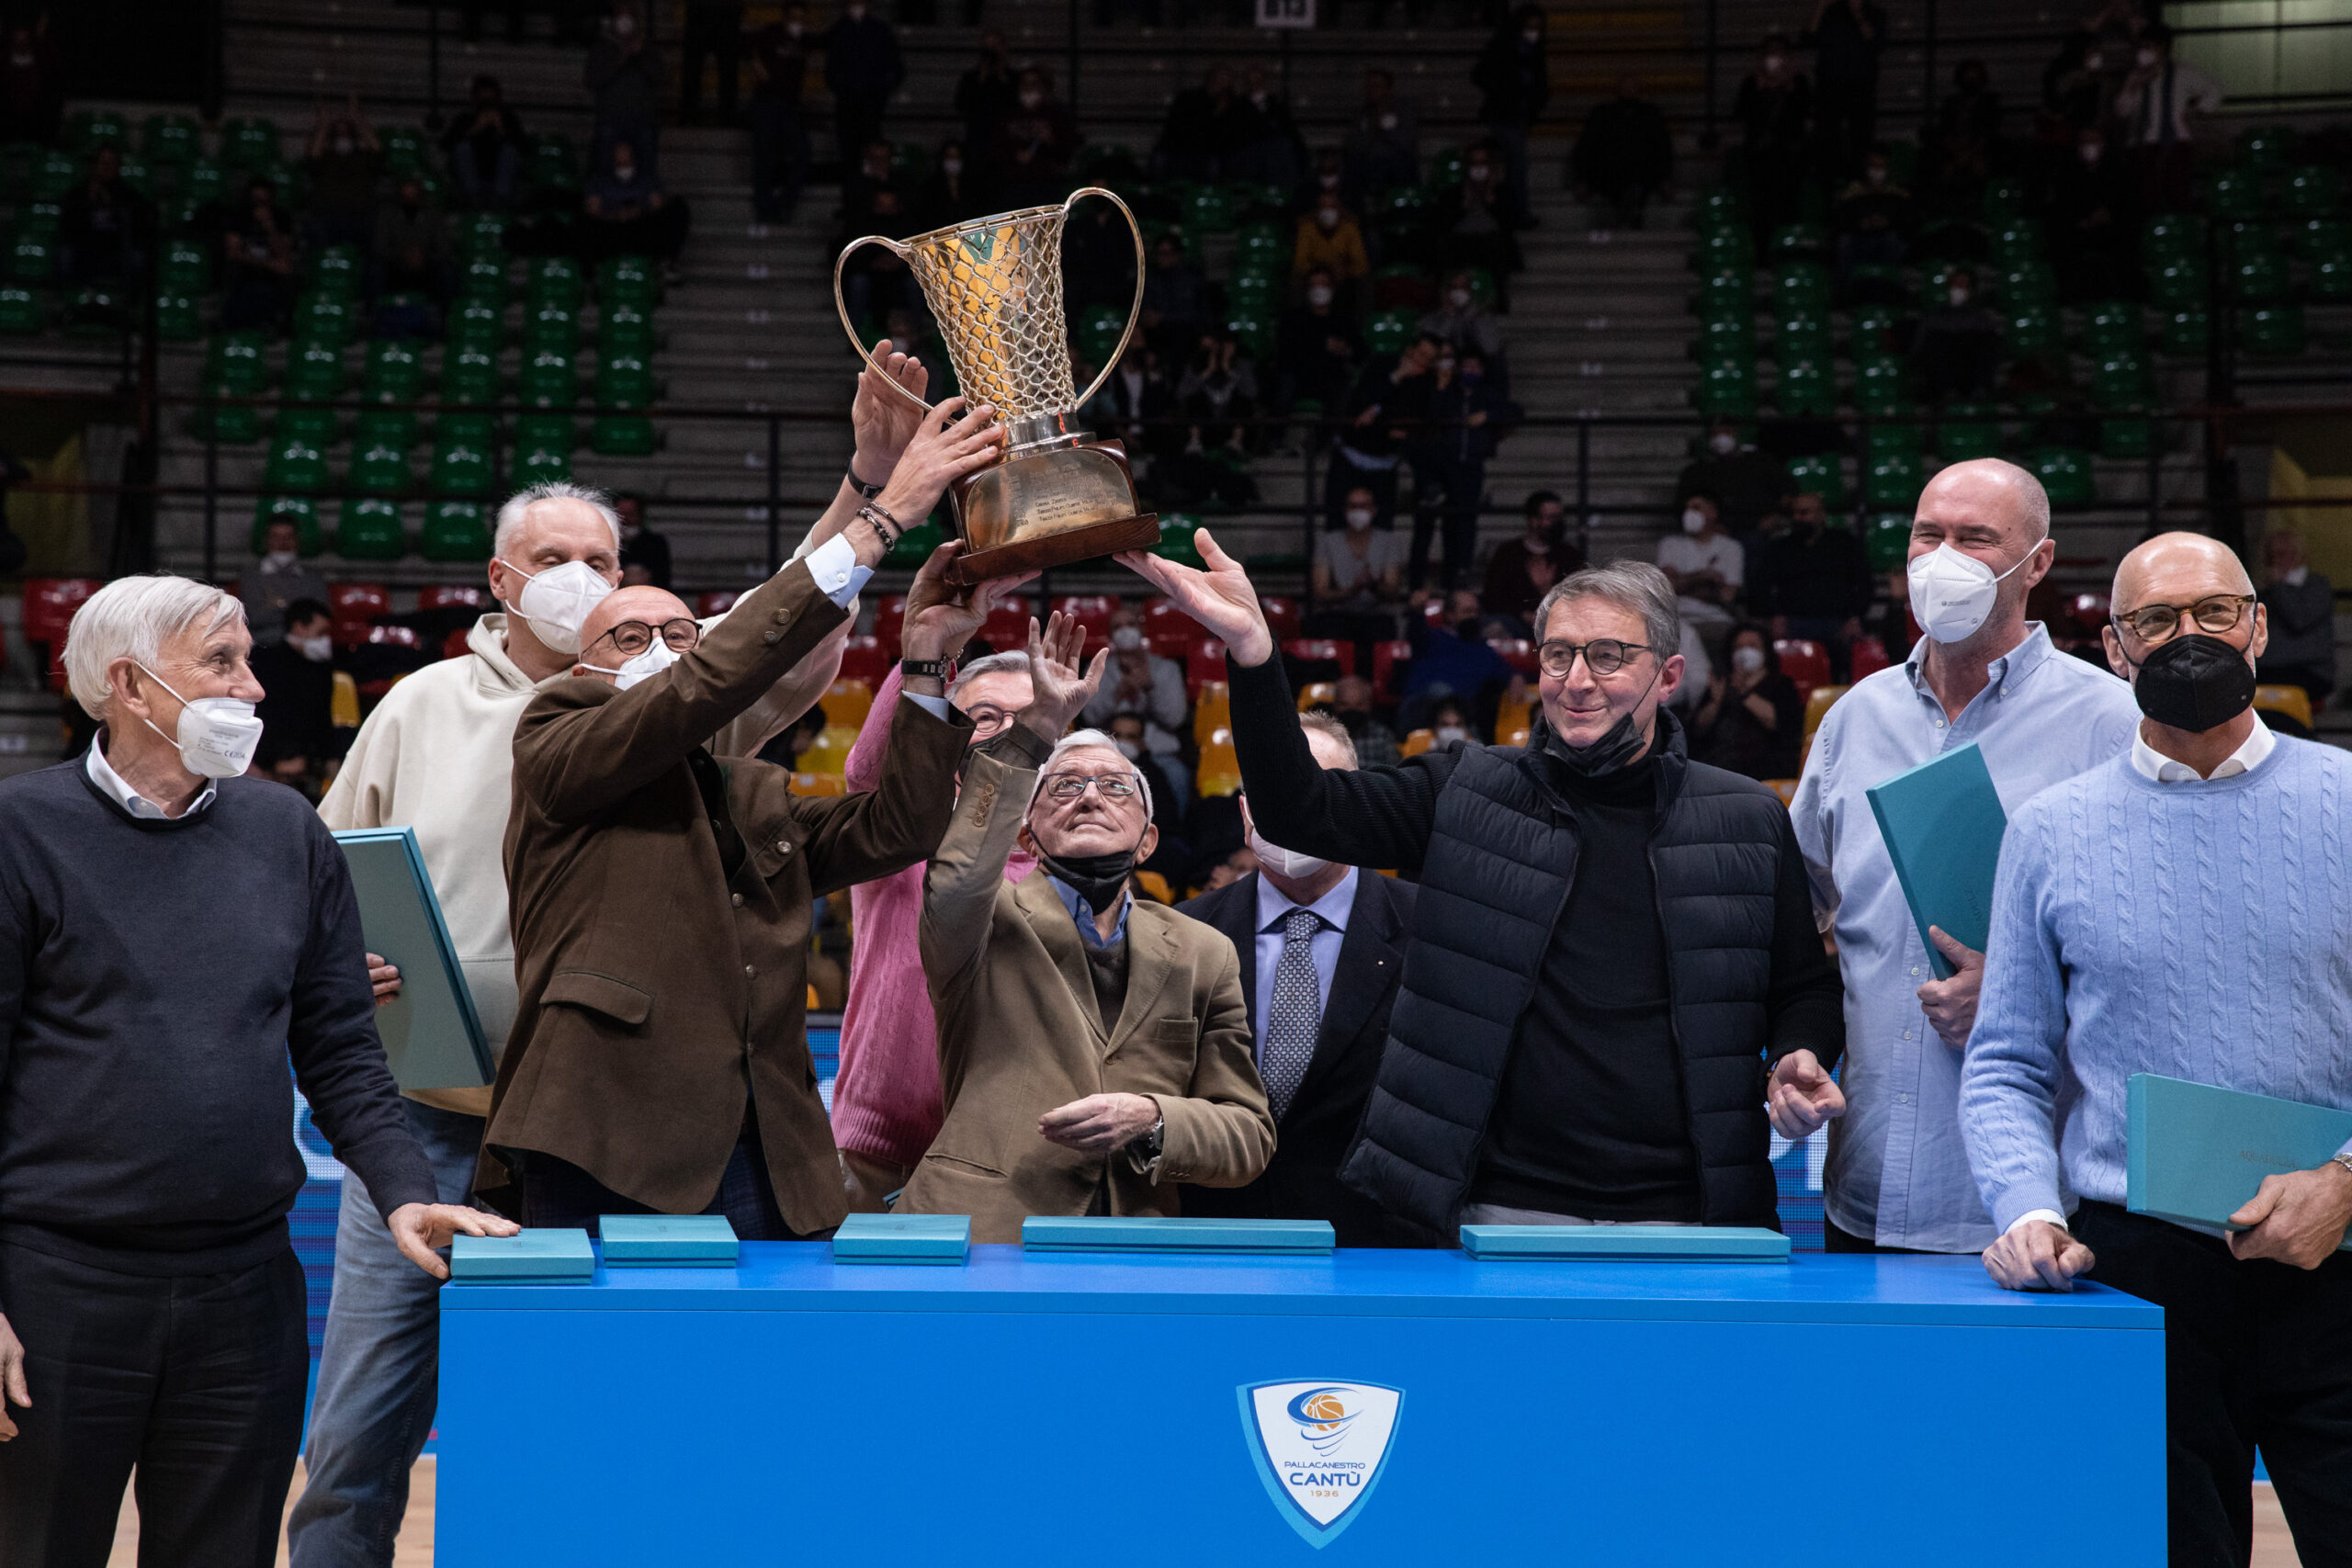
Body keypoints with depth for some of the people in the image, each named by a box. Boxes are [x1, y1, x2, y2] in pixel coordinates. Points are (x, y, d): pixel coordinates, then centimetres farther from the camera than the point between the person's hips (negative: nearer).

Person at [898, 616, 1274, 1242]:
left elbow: (1249, 1138, 12)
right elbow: (957, 882, -17)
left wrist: (1149, 1121, -8)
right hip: (980, 1238, -7)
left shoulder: (1203, 956, 16)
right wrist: (1039, 725, -17)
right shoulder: (989, 922, 8)